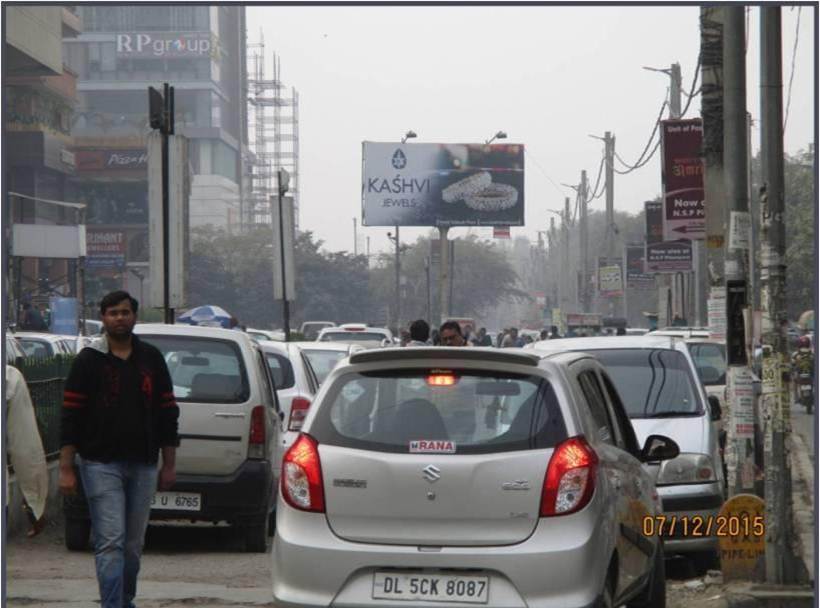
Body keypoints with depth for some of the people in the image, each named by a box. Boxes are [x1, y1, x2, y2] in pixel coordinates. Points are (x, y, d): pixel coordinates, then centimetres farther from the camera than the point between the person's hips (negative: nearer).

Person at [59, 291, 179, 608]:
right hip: (101, 465, -4)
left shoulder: (152, 359, 11)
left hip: (143, 466, 4)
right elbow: (70, 416, -2)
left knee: (133, 545, 11)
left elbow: (168, 413, 14)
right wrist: (66, 469, -8)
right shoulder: (88, 361, 0)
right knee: (111, 543, -11)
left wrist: (169, 465, 9)